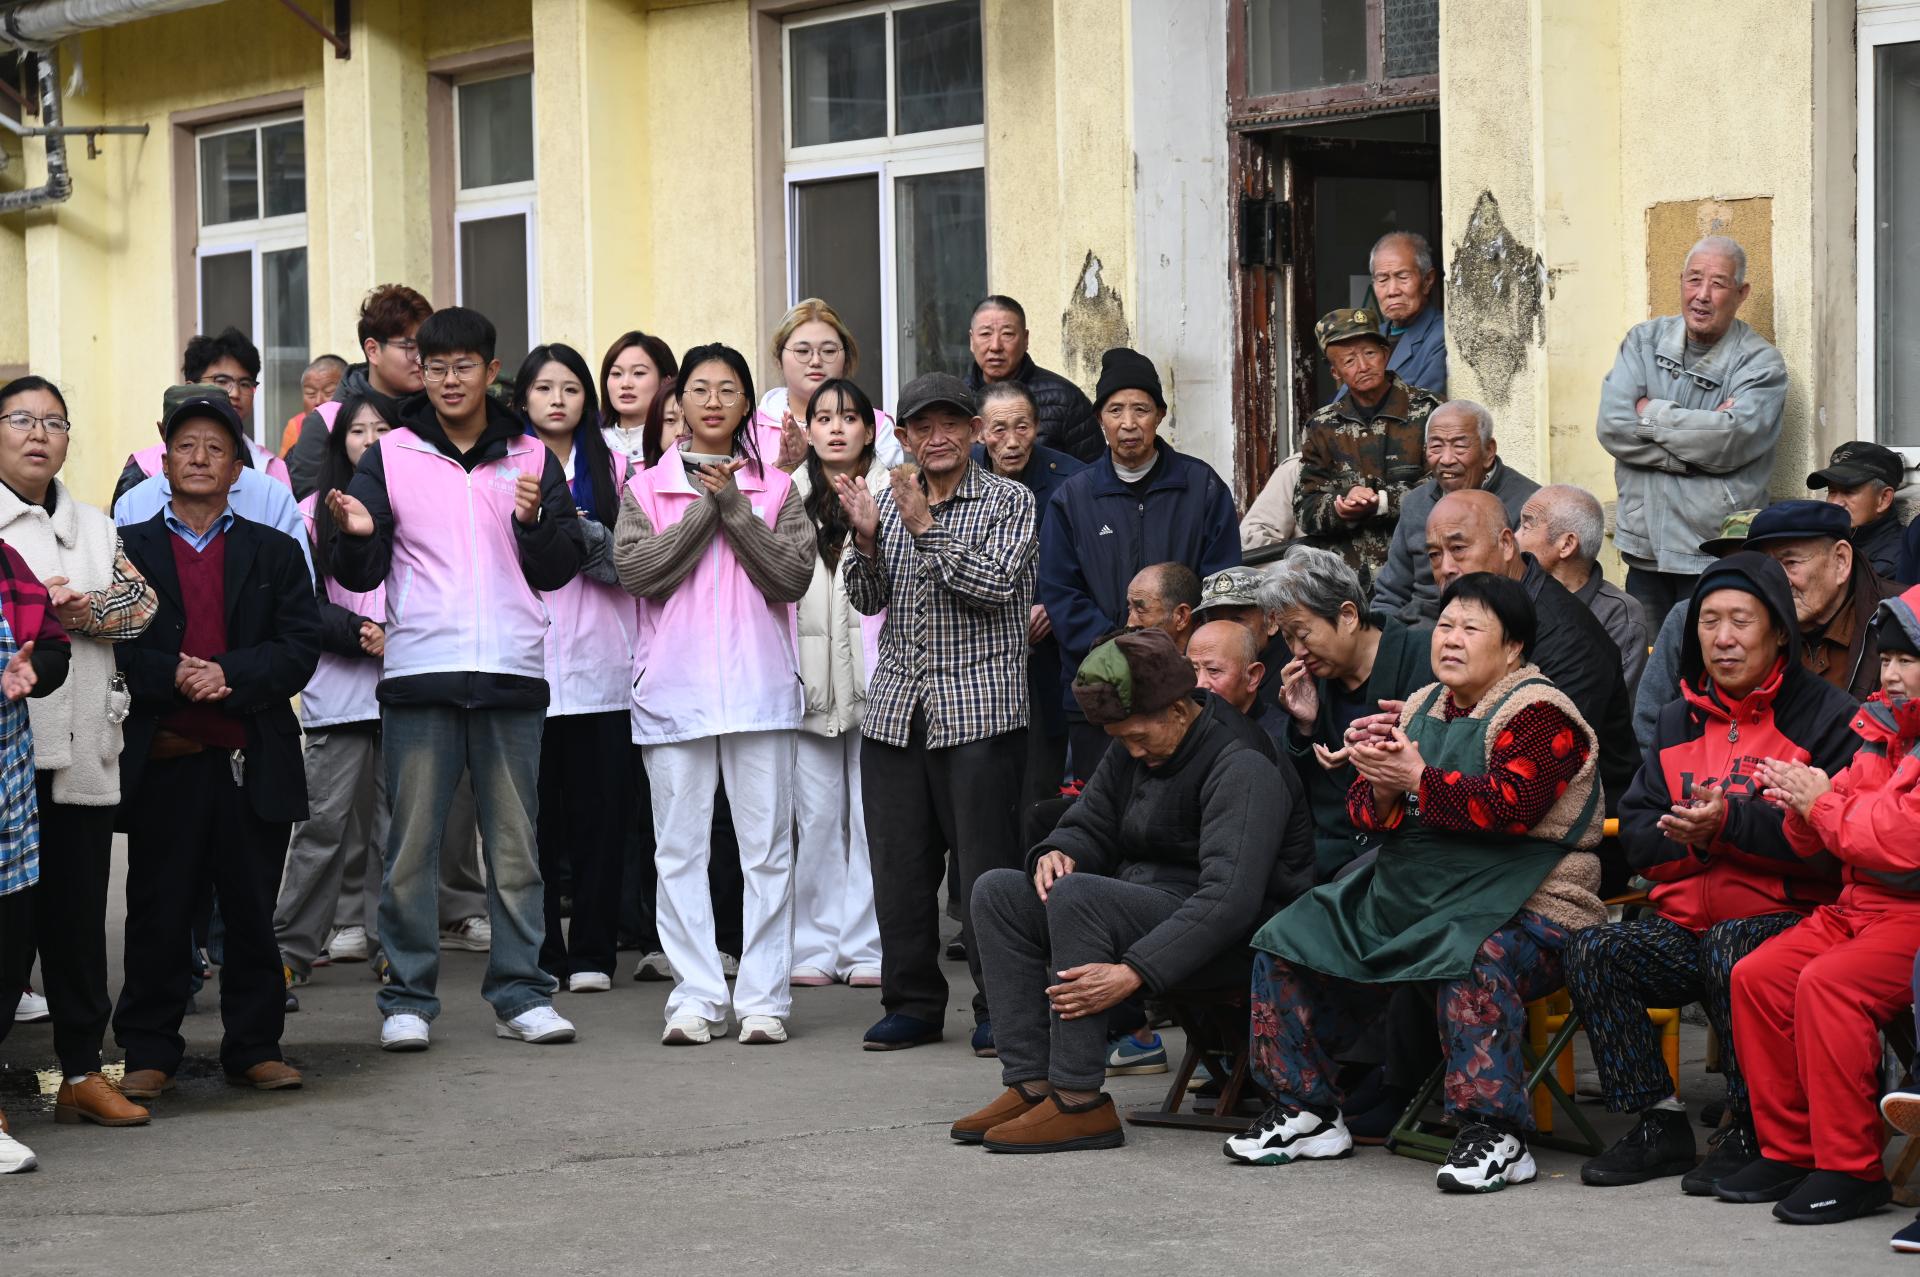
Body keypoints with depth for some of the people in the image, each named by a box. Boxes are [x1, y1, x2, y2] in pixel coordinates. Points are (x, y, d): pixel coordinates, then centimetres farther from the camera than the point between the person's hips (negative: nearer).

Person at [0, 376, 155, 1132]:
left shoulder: (94, 529, 19)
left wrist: (74, 608, -11)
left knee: (79, 914, 8)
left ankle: (82, 1070, 15)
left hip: (82, 749, 5)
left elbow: (143, 604, 4)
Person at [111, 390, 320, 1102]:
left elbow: (300, 650, 1)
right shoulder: (128, 549, 8)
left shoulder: (275, 554, 13)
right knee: (158, 916, 3)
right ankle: (148, 1053, 10)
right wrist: (170, 677, -17)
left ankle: (256, 1048, 15)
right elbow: (111, 649, -1)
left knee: (252, 914, 6)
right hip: (163, 765, -1)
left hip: (254, 766, 1)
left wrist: (228, 674, -13)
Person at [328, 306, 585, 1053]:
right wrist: (357, 536, -18)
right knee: (412, 845, -1)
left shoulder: (530, 459, 11)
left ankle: (519, 994, 9)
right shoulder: (390, 457, 8)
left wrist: (536, 519, -10)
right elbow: (362, 575, 4)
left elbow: (558, 569, 9)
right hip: (420, 674, -1)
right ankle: (407, 999, 4)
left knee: (515, 844, 4)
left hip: (511, 674, 1)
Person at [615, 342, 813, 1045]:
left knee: (766, 847, -1)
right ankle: (696, 997, 4)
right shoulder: (646, 487, 9)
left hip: (758, 688, 0)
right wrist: (709, 505, -7)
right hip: (674, 689, 0)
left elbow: (792, 576, -4)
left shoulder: (775, 487, 9)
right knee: (680, 848, 0)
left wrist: (734, 506, -8)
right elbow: (635, 569, -7)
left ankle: (764, 998, 2)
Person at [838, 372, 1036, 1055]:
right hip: (894, 709, 5)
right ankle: (913, 1002, 17)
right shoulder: (889, 499, 14)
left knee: (985, 866, -4)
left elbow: (996, 584, -13)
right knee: (900, 865, 7)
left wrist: (926, 527, -15)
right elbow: (867, 601, 11)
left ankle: (999, 1008, 4)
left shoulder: (1008, 500, 0)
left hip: (978, 707, -5)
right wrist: (866, 540, -7)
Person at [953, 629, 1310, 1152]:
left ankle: (1079, 1102, -30)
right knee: (996, 891, -2)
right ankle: (1032, 1084, -13)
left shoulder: (1242, 769, -19)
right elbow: (1090, 827, 20)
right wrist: (1056, 853, -7)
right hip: (1148, 908, 10)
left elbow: (1230, 899, -28)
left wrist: (1133, 973, -36)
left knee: (1077, 894, -31)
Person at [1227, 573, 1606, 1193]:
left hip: (1523, 906, -8)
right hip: (1412, 894, 8)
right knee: (1287, 943, 0)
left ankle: (1494, 1134, -35)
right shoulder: (1420, 708, 16)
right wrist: (1381, 788, -11)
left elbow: (1511, 803, -24)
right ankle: (1307, 1111, 8)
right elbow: (1363, 811, 12)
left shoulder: (1537, 712, -7)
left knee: (1472, 966, -40)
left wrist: (1419, 780, -19)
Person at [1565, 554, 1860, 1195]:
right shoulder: (1679, 720, 19)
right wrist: (1689, 836, -8)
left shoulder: (1825, 715, -1)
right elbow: (1634, 831, 14)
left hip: (1782, 919, -5)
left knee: (1734, 949, -37)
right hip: (1683, 923, 6)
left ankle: (1752, 1135, -20)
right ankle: (1659, 1124, -10)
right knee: (1594, 952, -20)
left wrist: (1732, 822, -21)